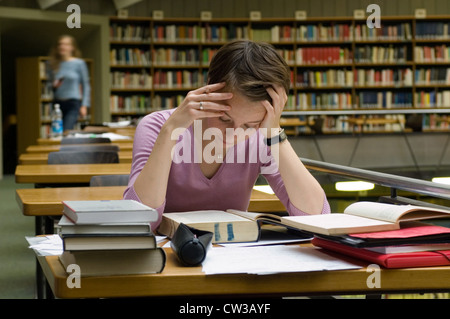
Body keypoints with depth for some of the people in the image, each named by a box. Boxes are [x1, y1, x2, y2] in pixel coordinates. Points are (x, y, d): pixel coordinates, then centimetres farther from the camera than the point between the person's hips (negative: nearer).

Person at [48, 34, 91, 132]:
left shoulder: (79, 63, 0)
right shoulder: (54, 64, 8)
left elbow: (86, 85, 3)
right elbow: (49, 82, 18)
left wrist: (84, 105, -3)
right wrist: (53, 85, -6)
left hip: (73, 103, -4)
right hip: (58, 103, 4)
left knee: (66, 132, -19)